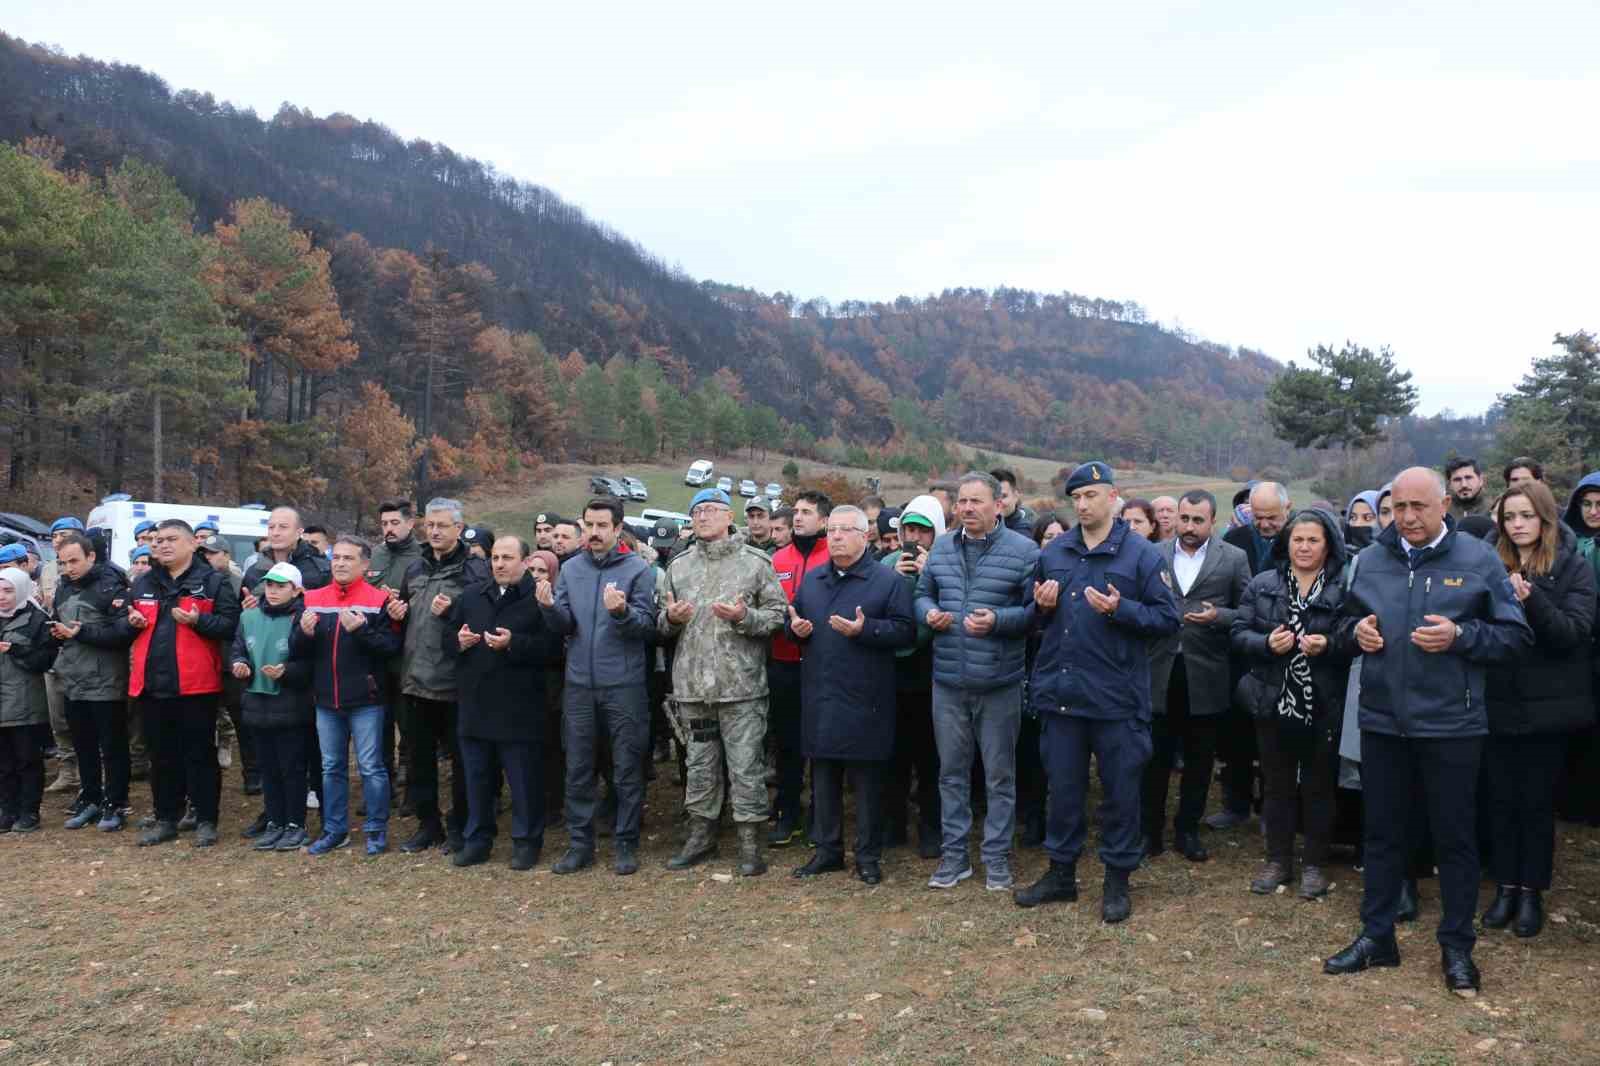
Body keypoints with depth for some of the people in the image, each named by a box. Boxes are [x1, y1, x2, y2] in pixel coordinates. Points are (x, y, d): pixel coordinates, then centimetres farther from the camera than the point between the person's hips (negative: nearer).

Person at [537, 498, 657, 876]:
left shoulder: (638, 569, -4)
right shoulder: (570, 568, 8)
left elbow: (647, 625, -11)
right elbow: (564, 625, 4)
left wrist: (622, 612, -29)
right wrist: (550, 607, -16)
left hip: (624, 685, -4)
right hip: (579, 684, 4)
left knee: (627, 770, 5)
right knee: (578, 769, 10)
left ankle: (627, 844, 17)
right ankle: (580, 843, 21)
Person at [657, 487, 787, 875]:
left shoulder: (755, 562, -1)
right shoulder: (678, 565, 12)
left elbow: (779, 614, -3)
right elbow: (661, 624, 17)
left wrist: (743, 617, -18)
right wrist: (670, 618, -5)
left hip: (741, 684, -4)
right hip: (693, 684, 4)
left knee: (745, 766, 1)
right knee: (699, 765, 14)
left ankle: (750, 843, 11)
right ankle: (701, 835, 28)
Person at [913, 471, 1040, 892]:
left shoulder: (1023, 551, -7)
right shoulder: (941, 548, 8)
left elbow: (1035, 608, -8)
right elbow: (922, 594, 17)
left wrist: (998, 620, -22)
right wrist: (929, 613, -5)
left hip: (999, 683, -4)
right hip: (948, 682, 4)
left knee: (999, 775, 8)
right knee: (951, 772, 13)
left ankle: (997, 856, 21)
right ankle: (955, 854, 25)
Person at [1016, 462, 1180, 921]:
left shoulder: (1142, 554, -5)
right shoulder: (1054, 552, 8)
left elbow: (1167, 620, -8)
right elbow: (1036, 613, 19)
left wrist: (1120, 610, -21)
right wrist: (1042, 605, -3)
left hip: (1116, 696, -4)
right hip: (1059, 692, 4)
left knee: (1120, 792, 8)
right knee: (1062, 788, 14)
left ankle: (1117, 881, 22)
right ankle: (1061, 873, 28)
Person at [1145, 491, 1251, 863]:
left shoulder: (1234, 559, 3)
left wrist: (1218, 616, -14)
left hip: (1205, 675, 0)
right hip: (1159, 671, 0)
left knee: (1199, 760, 10)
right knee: (1155, 757, 6)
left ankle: (1188, 830, 24)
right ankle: (1150, 829, 18)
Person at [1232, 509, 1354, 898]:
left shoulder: (1344, 588, -4)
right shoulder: (1262, 585, 4)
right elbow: (1239, 633, 3)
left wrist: (1328, 645, -21)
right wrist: (1266, 643, -16)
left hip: (1324, 706, -2)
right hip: (1273, 702, 2)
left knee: (1318, 786, 9)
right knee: (1277, 785, 12)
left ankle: (1315, 864, 23)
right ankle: (1278, 860, 25)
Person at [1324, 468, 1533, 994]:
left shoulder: (1479, 560, -4)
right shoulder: (1370, 560, 6)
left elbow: (1515, 635, -3)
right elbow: (1346, 626, 17)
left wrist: (1460, 635, -18)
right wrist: (1356, 631, -5)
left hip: (1450, 725, -3)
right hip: (1382, 719, 3)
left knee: (1455, 837, 8)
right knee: (1381, 832, 13)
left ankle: (1456, 947, 23)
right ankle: (1376, 936, 26)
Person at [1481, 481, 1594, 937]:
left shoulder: (1574, 568, -2)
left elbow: (1573, 632, -15)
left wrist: (1530, 599, -29)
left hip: (1547, 704, -2)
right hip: (1498, 703, 2)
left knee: (1537, 800, 7)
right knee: (1501, 798, 8)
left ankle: (1532, 891, 19)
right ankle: (1505, 885, 20)